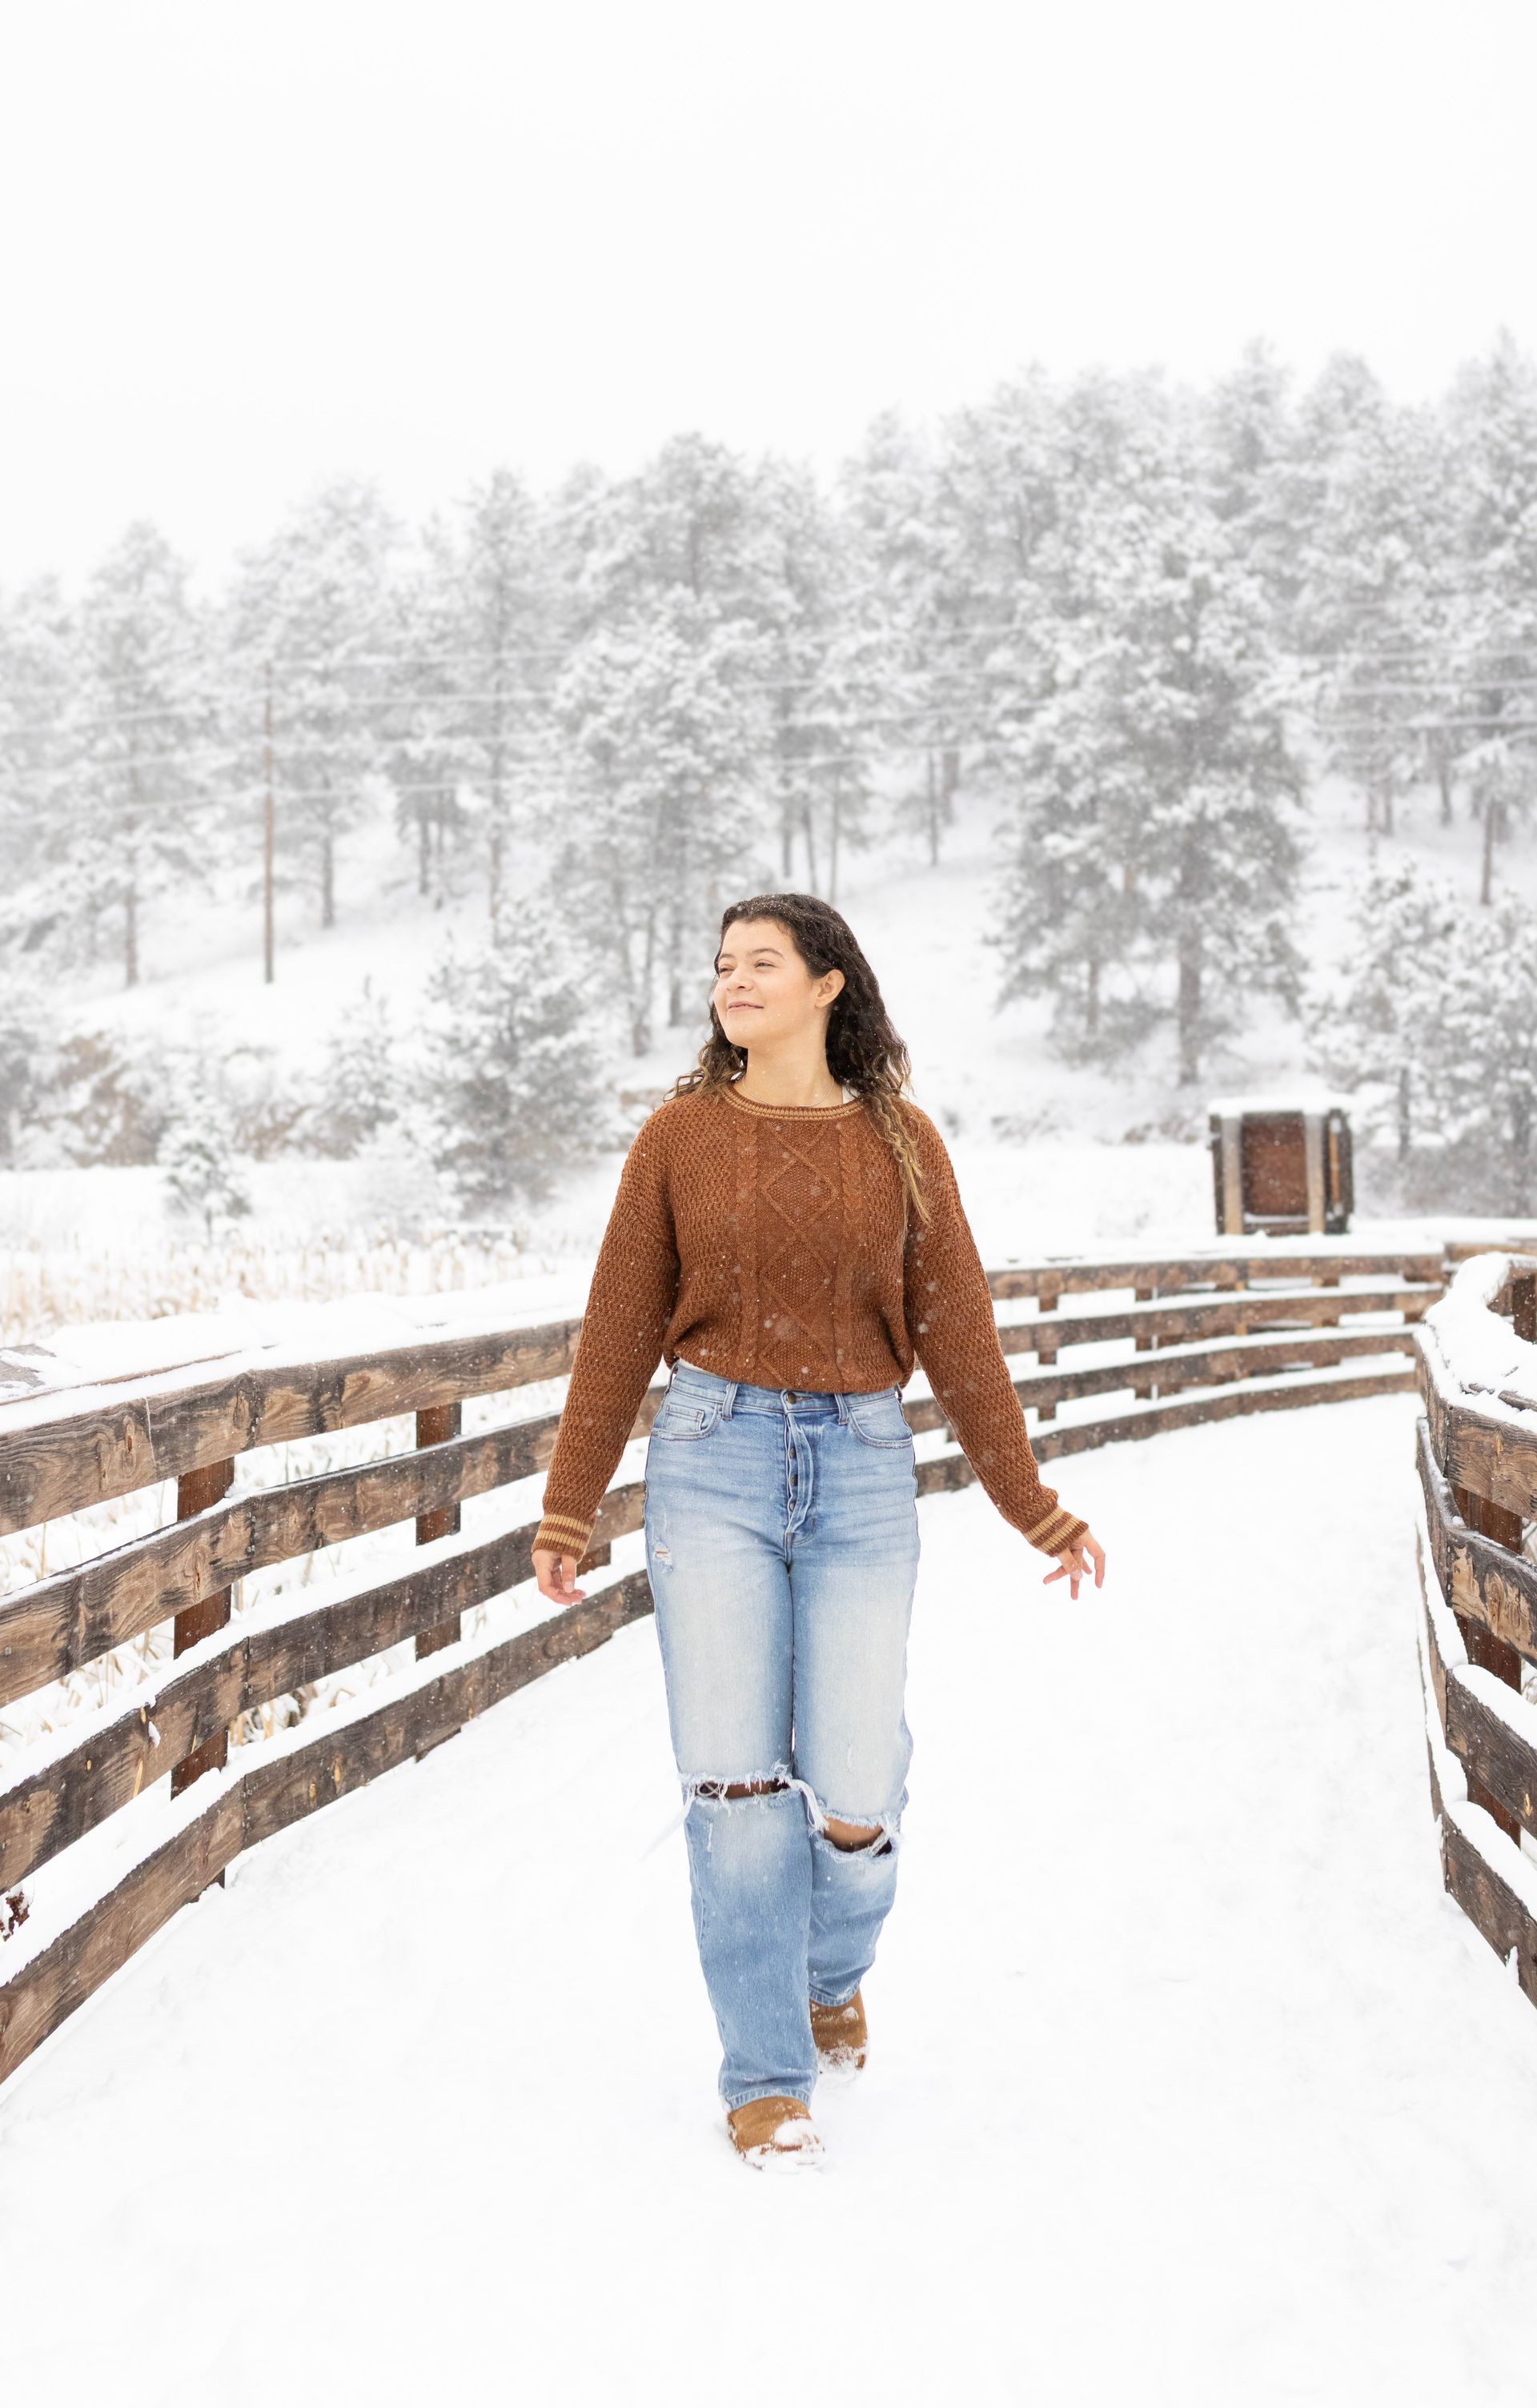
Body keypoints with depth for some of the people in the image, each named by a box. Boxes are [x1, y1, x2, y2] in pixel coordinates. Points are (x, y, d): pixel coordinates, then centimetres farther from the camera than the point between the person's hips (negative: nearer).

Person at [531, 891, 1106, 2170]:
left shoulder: (900, 1142, 4)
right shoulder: (680, 1133, 3)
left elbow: (957, 1334, 6)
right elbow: (620, 1330, 6)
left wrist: (1038, 1512, 7)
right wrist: (568, 1511, 6)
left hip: (862, 1470, 0)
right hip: (713, 1460, 0)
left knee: (855, 1795, -5)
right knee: (735, 1781, -6)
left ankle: (834, 1967, 30)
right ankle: (766, 2077, 10)